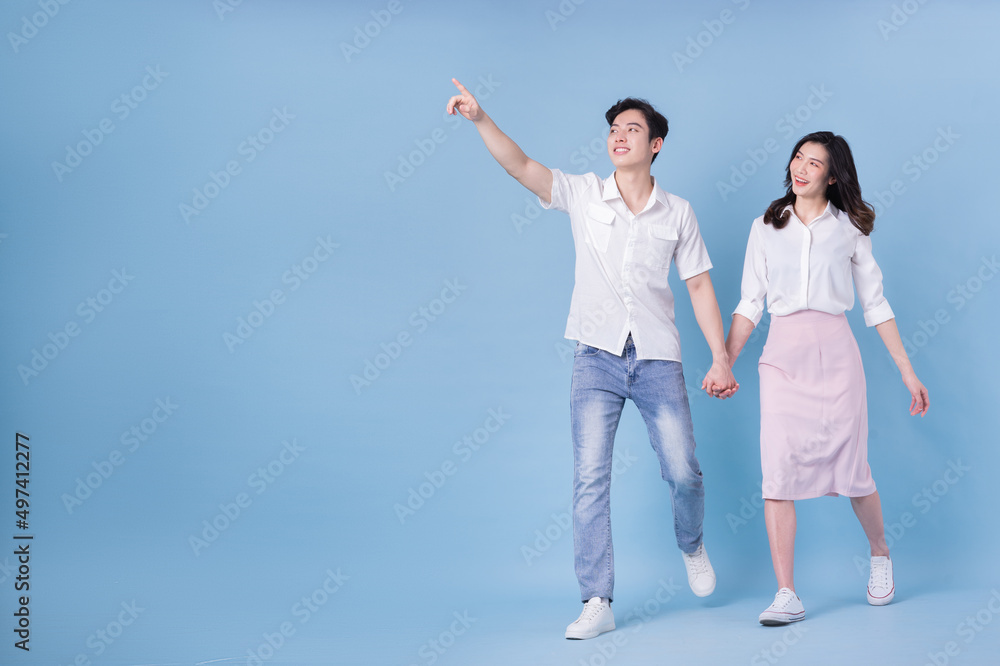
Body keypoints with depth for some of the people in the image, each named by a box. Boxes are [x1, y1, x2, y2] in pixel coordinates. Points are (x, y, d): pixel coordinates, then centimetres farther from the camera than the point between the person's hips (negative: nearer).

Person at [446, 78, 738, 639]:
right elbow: (521, 165, -9)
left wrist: (722, 358, 4)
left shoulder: (678, 213, 6)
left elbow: (699, 285, 9)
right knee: (590, 478, -4)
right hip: (598, 359, 0)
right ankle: (597, 603, 2)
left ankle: (692, 545, 33)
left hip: (658, 360, 1)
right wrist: (481, 118, -26)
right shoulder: (583, 195, 3)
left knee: (684, 472, -1)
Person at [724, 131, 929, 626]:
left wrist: (908, 371, 8)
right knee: (779, 470, -9)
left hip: (834, 352, -1)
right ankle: (786, 596, -6)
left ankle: (880, 554, 33)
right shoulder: (766, 227, 10)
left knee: (851, 468, 2)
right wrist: (723, 363, -1)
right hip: (782, 355, 1)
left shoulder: (849, 228, 8)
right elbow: (750, 303, 9)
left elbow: (875, 303, 10)